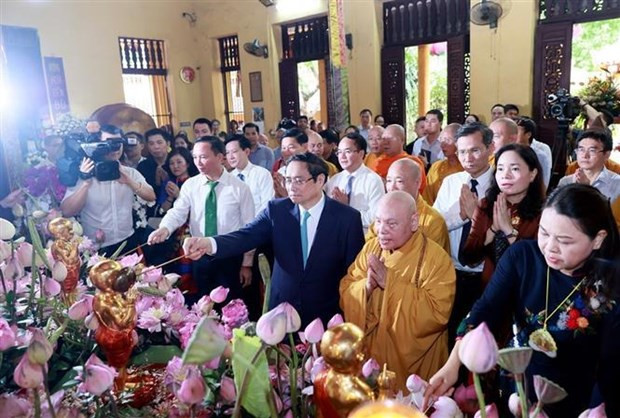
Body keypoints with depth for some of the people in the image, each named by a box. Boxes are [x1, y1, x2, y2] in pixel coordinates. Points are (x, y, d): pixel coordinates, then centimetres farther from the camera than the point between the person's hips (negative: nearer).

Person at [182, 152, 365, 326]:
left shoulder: (347, 217, -12)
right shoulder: (276, 209, -5)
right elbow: (245, 236, -17)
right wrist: (208, 243, -35)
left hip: (326, 315, -2)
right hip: (282, 308, 2)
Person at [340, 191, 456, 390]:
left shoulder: (436, 258, -16)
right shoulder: (371, 248, -1)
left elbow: (437, 313, -25)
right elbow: (345, 292, -2)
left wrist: (390, 282, -26)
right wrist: (366, 286, -22)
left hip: (412, 360, -4)